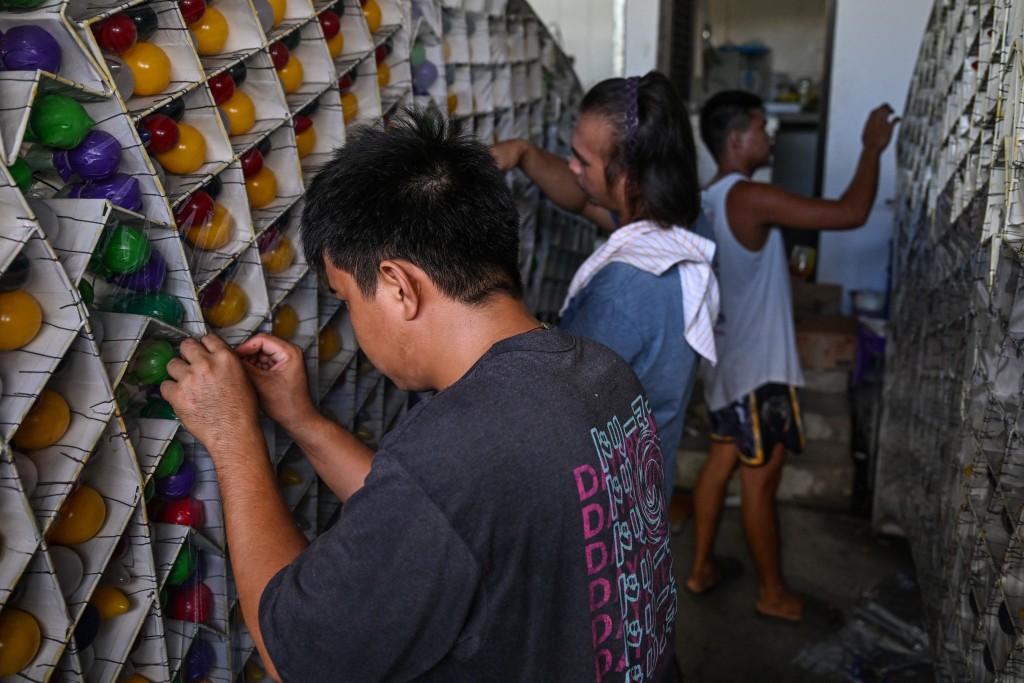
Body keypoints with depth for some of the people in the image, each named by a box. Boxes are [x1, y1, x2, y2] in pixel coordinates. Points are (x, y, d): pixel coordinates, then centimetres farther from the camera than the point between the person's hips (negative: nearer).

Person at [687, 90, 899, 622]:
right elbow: (851, 213, -24)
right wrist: (872, 148, -10)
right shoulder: (751, 199, -23)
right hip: (758, 366, -9)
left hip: (726, 360, 9)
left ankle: (701, 568, 30)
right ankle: (773, 594, 19)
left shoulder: (709, 202, 6)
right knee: (760, 480, 3)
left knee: (721, 462, 18)